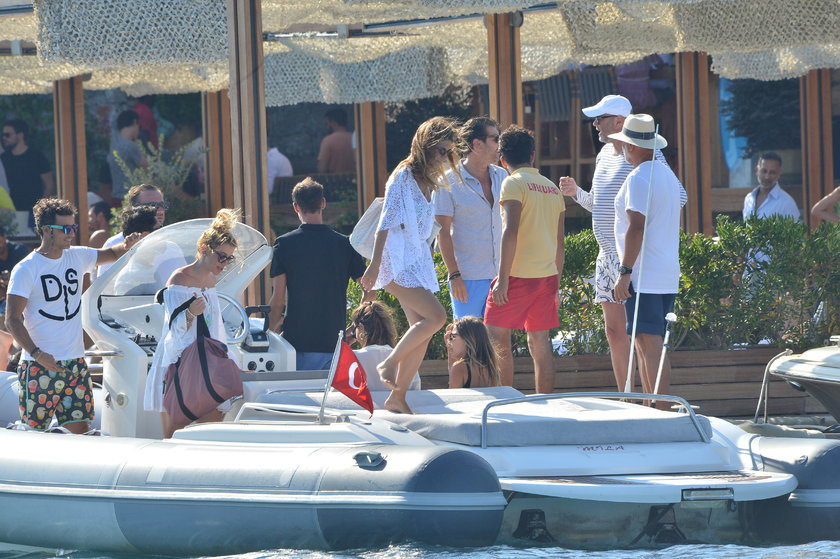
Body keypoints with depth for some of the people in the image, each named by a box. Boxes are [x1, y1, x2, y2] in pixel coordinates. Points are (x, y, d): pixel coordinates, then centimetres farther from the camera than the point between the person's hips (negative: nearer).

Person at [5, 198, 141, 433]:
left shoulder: (77, 257, 9)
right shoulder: (26, 270, -8)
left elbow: (111, 254, 24)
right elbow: (12, 320, -11)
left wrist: (127, 245, 0)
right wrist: (37, 354, -23)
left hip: (75, 363, 6)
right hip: (40, 366, -6)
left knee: (80, 429, 1)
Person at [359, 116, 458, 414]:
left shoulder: (432, 182, 14)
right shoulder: (403, 177, -11)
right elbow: (386, 222, -15)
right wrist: (374, 265, -18)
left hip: (419, 261, 8)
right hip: (398, 263, -8)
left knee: (422, 332, 2)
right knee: (435, 316, -20)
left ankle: (397, 397, 8)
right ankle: (389, 363, -5)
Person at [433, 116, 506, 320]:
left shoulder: (501, 177, 11)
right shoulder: (450, 182, -6)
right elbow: (443, 232, -6)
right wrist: (454, 275, -12)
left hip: (500, 274, 5)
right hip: (468, 278, -5)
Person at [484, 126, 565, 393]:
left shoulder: (514, 183, -7)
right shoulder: (552, 188, 14)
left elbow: (511, 231, -17)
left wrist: (503, 278, -17)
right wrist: (555, 285, 23)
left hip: (520, 274, -7)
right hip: (548, 274, 7)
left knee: (497, 340, -2)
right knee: (540, 343, 9)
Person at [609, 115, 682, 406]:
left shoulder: (638, 179, -13)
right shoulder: (668, 174, 17)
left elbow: (636, 227, -20)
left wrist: (625, 272, -20)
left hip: (643, 278, -10)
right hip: (668, 277, 10)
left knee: (650, 348, -10)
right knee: (646, 345, 14)